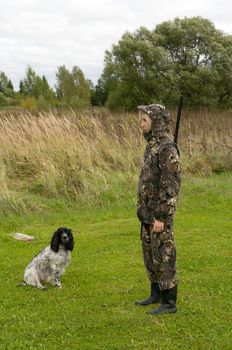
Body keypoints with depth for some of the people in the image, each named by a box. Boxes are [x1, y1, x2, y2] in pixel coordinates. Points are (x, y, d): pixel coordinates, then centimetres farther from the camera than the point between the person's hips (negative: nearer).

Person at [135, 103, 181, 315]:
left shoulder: (167, 148, -20)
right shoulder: (154, 146, 12)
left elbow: (171, 186, -23)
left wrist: (161, 217, -23)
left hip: (160, 215, -10)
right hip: (150, 213, 10)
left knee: (163, 257, -2)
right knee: (150, 256, 17)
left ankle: (169, 303, 7)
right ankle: (157, 294, 29)